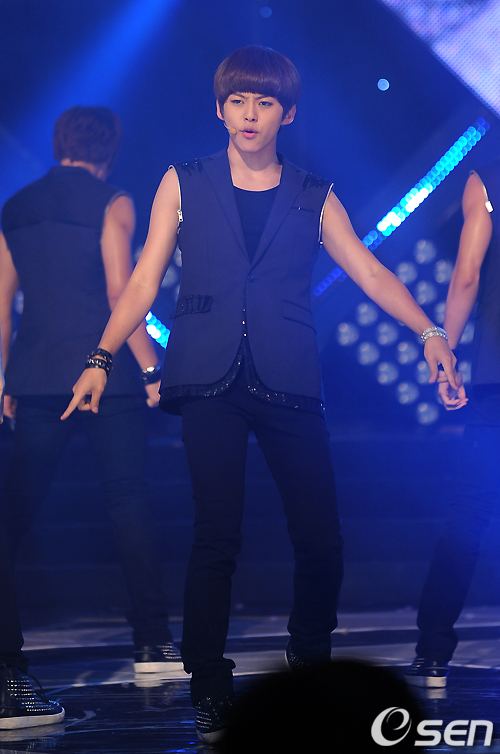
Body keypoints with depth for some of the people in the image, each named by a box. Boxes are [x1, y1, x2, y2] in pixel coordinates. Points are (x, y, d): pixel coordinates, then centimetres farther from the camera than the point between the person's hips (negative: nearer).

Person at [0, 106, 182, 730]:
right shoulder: (112, 205, -1)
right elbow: (119, 293, -10)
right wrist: (151, 368, -6)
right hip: (106, 375, -3)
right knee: (128, 503, 12)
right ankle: (152, 642, 20)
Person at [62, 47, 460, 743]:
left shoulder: (314, 198, 14)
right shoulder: (185, 185, 12)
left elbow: (370, 272, 8)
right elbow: (144, 281, 9)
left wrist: (429, 331, -6)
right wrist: (103, 358, -1)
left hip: (288, 383, 1)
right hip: (209, 380, -1)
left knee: (321, 539, -5)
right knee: (216, 537, -9)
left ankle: (310, 665, 18)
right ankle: (210, 692, 2)